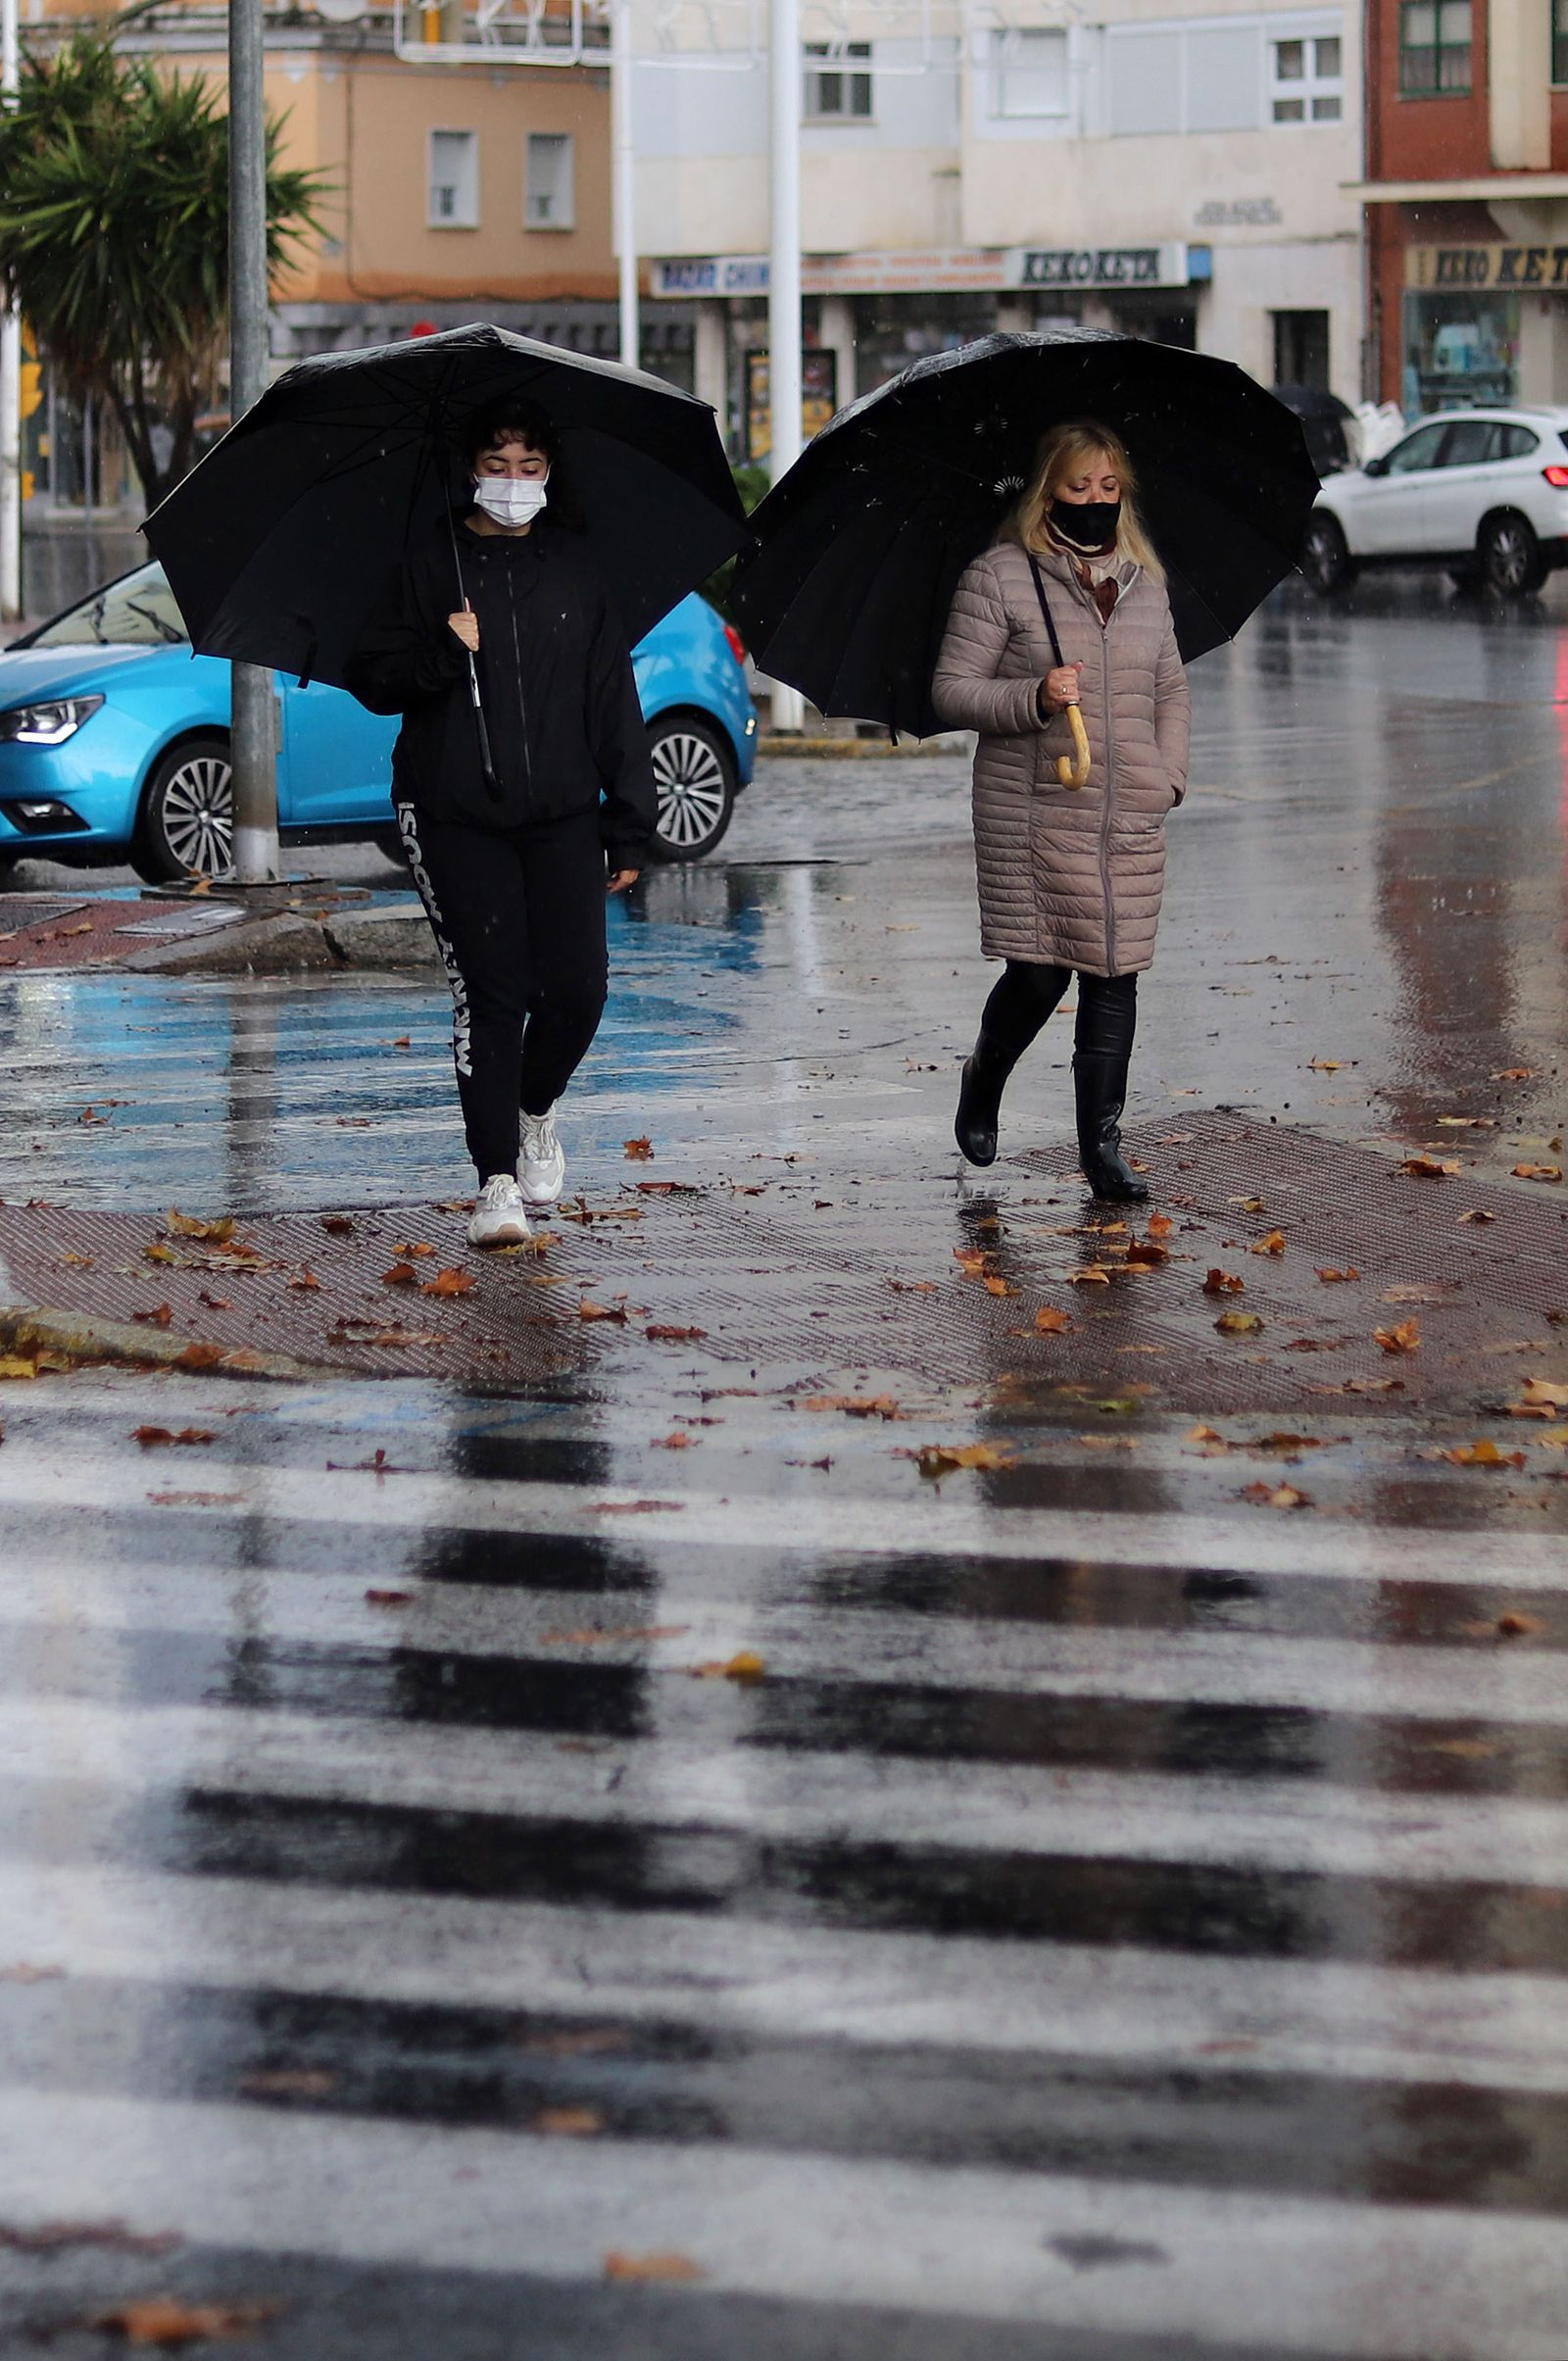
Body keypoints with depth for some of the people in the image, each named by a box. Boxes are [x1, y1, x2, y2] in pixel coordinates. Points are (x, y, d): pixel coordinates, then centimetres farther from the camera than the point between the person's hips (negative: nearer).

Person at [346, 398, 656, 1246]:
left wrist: (630, 825, 7)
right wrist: (442, 653, -14)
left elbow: (615, 699, 11)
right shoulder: (430, 565, 6)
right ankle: (497, 1181, -1)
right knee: (490, 992, -7)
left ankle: (536, 1111, 27)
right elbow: (372, 679, 5)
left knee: (577, 988, -5)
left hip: (561, 817, 2)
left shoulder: (577, 569, 11)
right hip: (456, 818, -2)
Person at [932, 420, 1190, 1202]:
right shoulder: (999, 578, -2)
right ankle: (983, 1081, 28)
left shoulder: (1144, 584, 13)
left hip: (1130, 820, 4)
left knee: (1114, 979, 0)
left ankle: (1102, 1147, 6)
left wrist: (1169, 774, 7)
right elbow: (951, 690, -4)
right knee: (1037, 975, -3)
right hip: (1031, 814, -4)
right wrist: (1033, 699, -20)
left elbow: (1171, 691, 23)